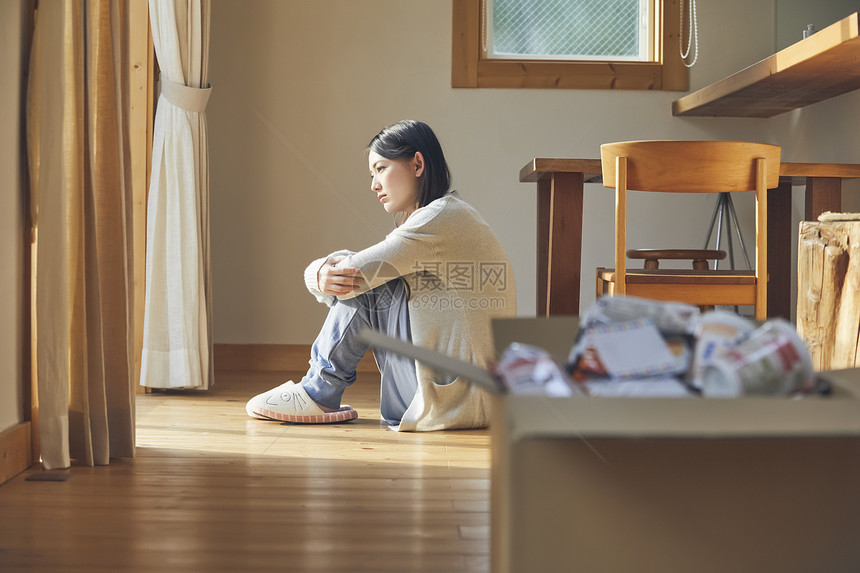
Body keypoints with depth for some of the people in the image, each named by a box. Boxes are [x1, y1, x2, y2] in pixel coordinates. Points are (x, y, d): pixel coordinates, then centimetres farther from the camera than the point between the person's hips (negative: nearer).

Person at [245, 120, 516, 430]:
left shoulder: (440, 219, -16)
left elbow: (351, 276, -17)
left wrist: (317, 272, 4)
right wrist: (324, 274, -12)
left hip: (453, 396, -10)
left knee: (363, 281, -8)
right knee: (358, 279, 13)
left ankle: (318, 394, 4)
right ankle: (320, 395, 12)